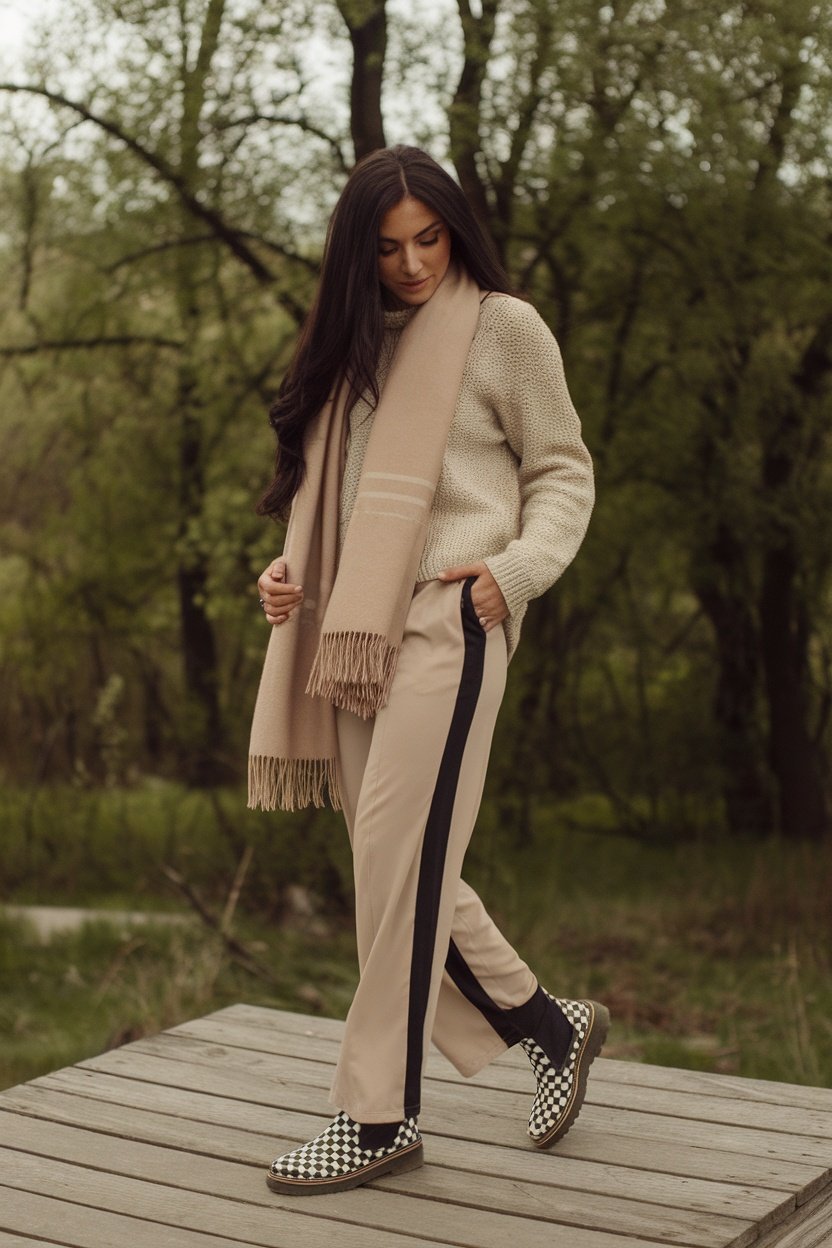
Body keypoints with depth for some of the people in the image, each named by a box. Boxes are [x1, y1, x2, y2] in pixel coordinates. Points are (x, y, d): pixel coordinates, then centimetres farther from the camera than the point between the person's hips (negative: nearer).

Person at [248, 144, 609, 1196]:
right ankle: (547, 1023, 23)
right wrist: (292, 570, 8)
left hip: (449, 618, -7)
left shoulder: (504, 327, 3)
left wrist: (520, 566, -14)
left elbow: (562, 471, 3)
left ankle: (379, 1116, -4)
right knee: (396, 861, 6)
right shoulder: (355, 340, 21)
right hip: (357, 626, 7)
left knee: (398, 849, -12)